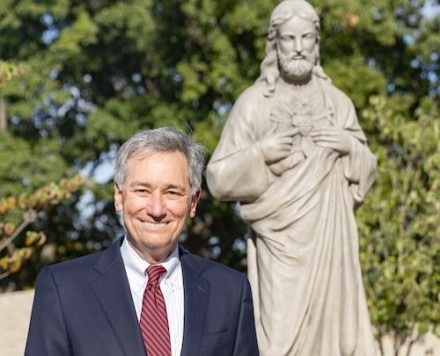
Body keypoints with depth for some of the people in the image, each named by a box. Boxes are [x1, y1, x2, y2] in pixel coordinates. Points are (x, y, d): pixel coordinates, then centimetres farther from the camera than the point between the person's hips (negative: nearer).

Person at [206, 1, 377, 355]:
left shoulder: (337, 101, 8)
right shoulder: (253, 102, -2)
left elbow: (366, 173, 13)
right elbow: (219, 178, -1)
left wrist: (351, 146, -6)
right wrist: (259, 153, -16)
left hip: (331, 239, 3)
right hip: (281, 241, -3)